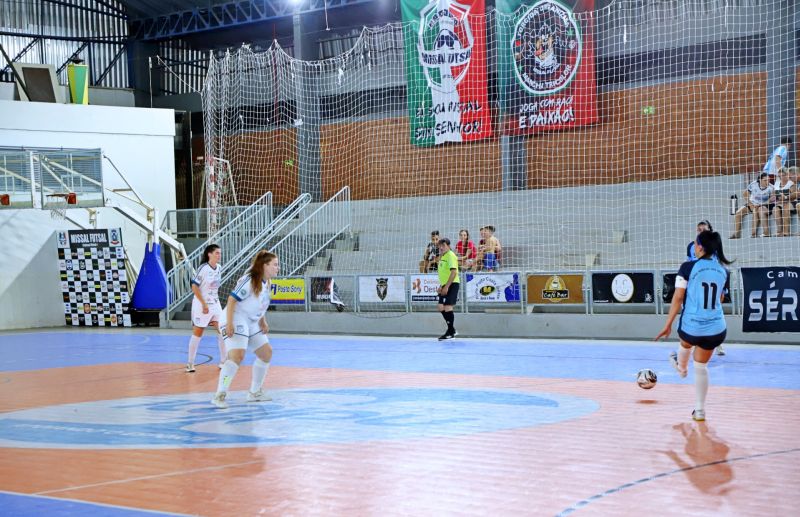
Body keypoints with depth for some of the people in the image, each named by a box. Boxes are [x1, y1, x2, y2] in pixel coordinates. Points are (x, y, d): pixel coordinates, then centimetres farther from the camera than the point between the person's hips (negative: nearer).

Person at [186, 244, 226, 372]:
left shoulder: (219, 268, 4)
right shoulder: (203, 268, -16)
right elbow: (194, 287, -17)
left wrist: (215, 298, 13)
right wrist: (204, 304, -18)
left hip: (215, 304, 6)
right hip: (202, 305, -6)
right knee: (197, 333, 1)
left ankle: (223, 361, 12)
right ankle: (190, 363, 11)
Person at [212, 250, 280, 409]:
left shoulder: (266, 283, 9)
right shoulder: (249, 280, -18)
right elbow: (232, 299, -21)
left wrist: (263, 323, 12)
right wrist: (229, 323, -27)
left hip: (252, 324, 10)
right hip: (236, 322, -10)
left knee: (266, 353, 13)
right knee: (237, 355, -26)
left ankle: (254, 393, 25)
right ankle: (219, 396, -22)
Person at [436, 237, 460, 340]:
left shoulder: (450, 256, -13)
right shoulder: (442, 257, 16)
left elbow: (454, 272, -22)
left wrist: (446, 287, -24)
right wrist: (441, 286, 20)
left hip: (452, 284, -9)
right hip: (445, 285, 9)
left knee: (447, 307, -11)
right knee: (441, 307, 8)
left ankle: (450, 332, -2)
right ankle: (452, 330, 19)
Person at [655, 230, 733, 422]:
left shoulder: (688, 267, -12)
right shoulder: (724, 271, 1)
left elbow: (678, 298, -12)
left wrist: (668, 325, -5)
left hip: (691, 326, -2)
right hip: (716, 329, 2)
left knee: (686, 343, 34)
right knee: (701, 367, 18)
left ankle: (681, 367, 65)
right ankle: (700, 410, 21)